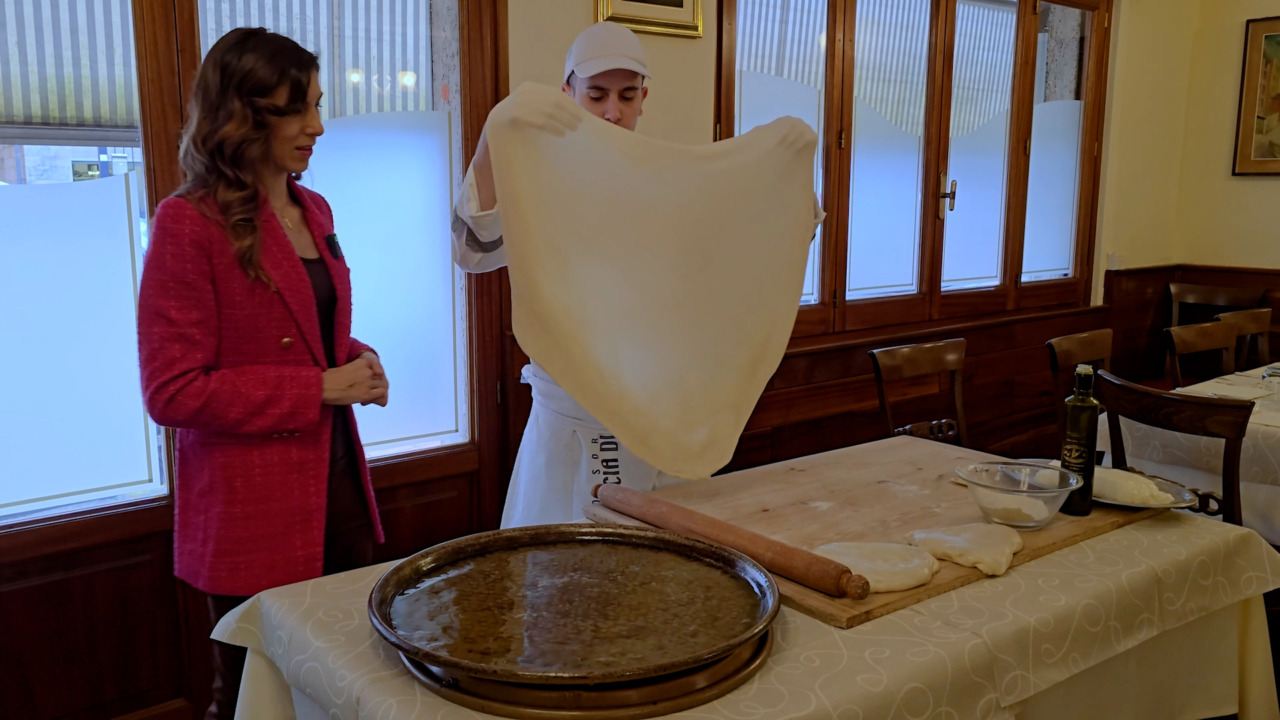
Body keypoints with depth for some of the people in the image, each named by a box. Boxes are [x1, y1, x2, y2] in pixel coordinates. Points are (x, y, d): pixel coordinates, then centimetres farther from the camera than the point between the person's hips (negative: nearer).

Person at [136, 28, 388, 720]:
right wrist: (321, 389, -19)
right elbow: (172, 393, -16)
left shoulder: (314, 211, 10)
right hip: (252, 514, -6)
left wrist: (357, 361, 0)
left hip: (337, 483, 7)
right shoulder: (189, 223, -13)